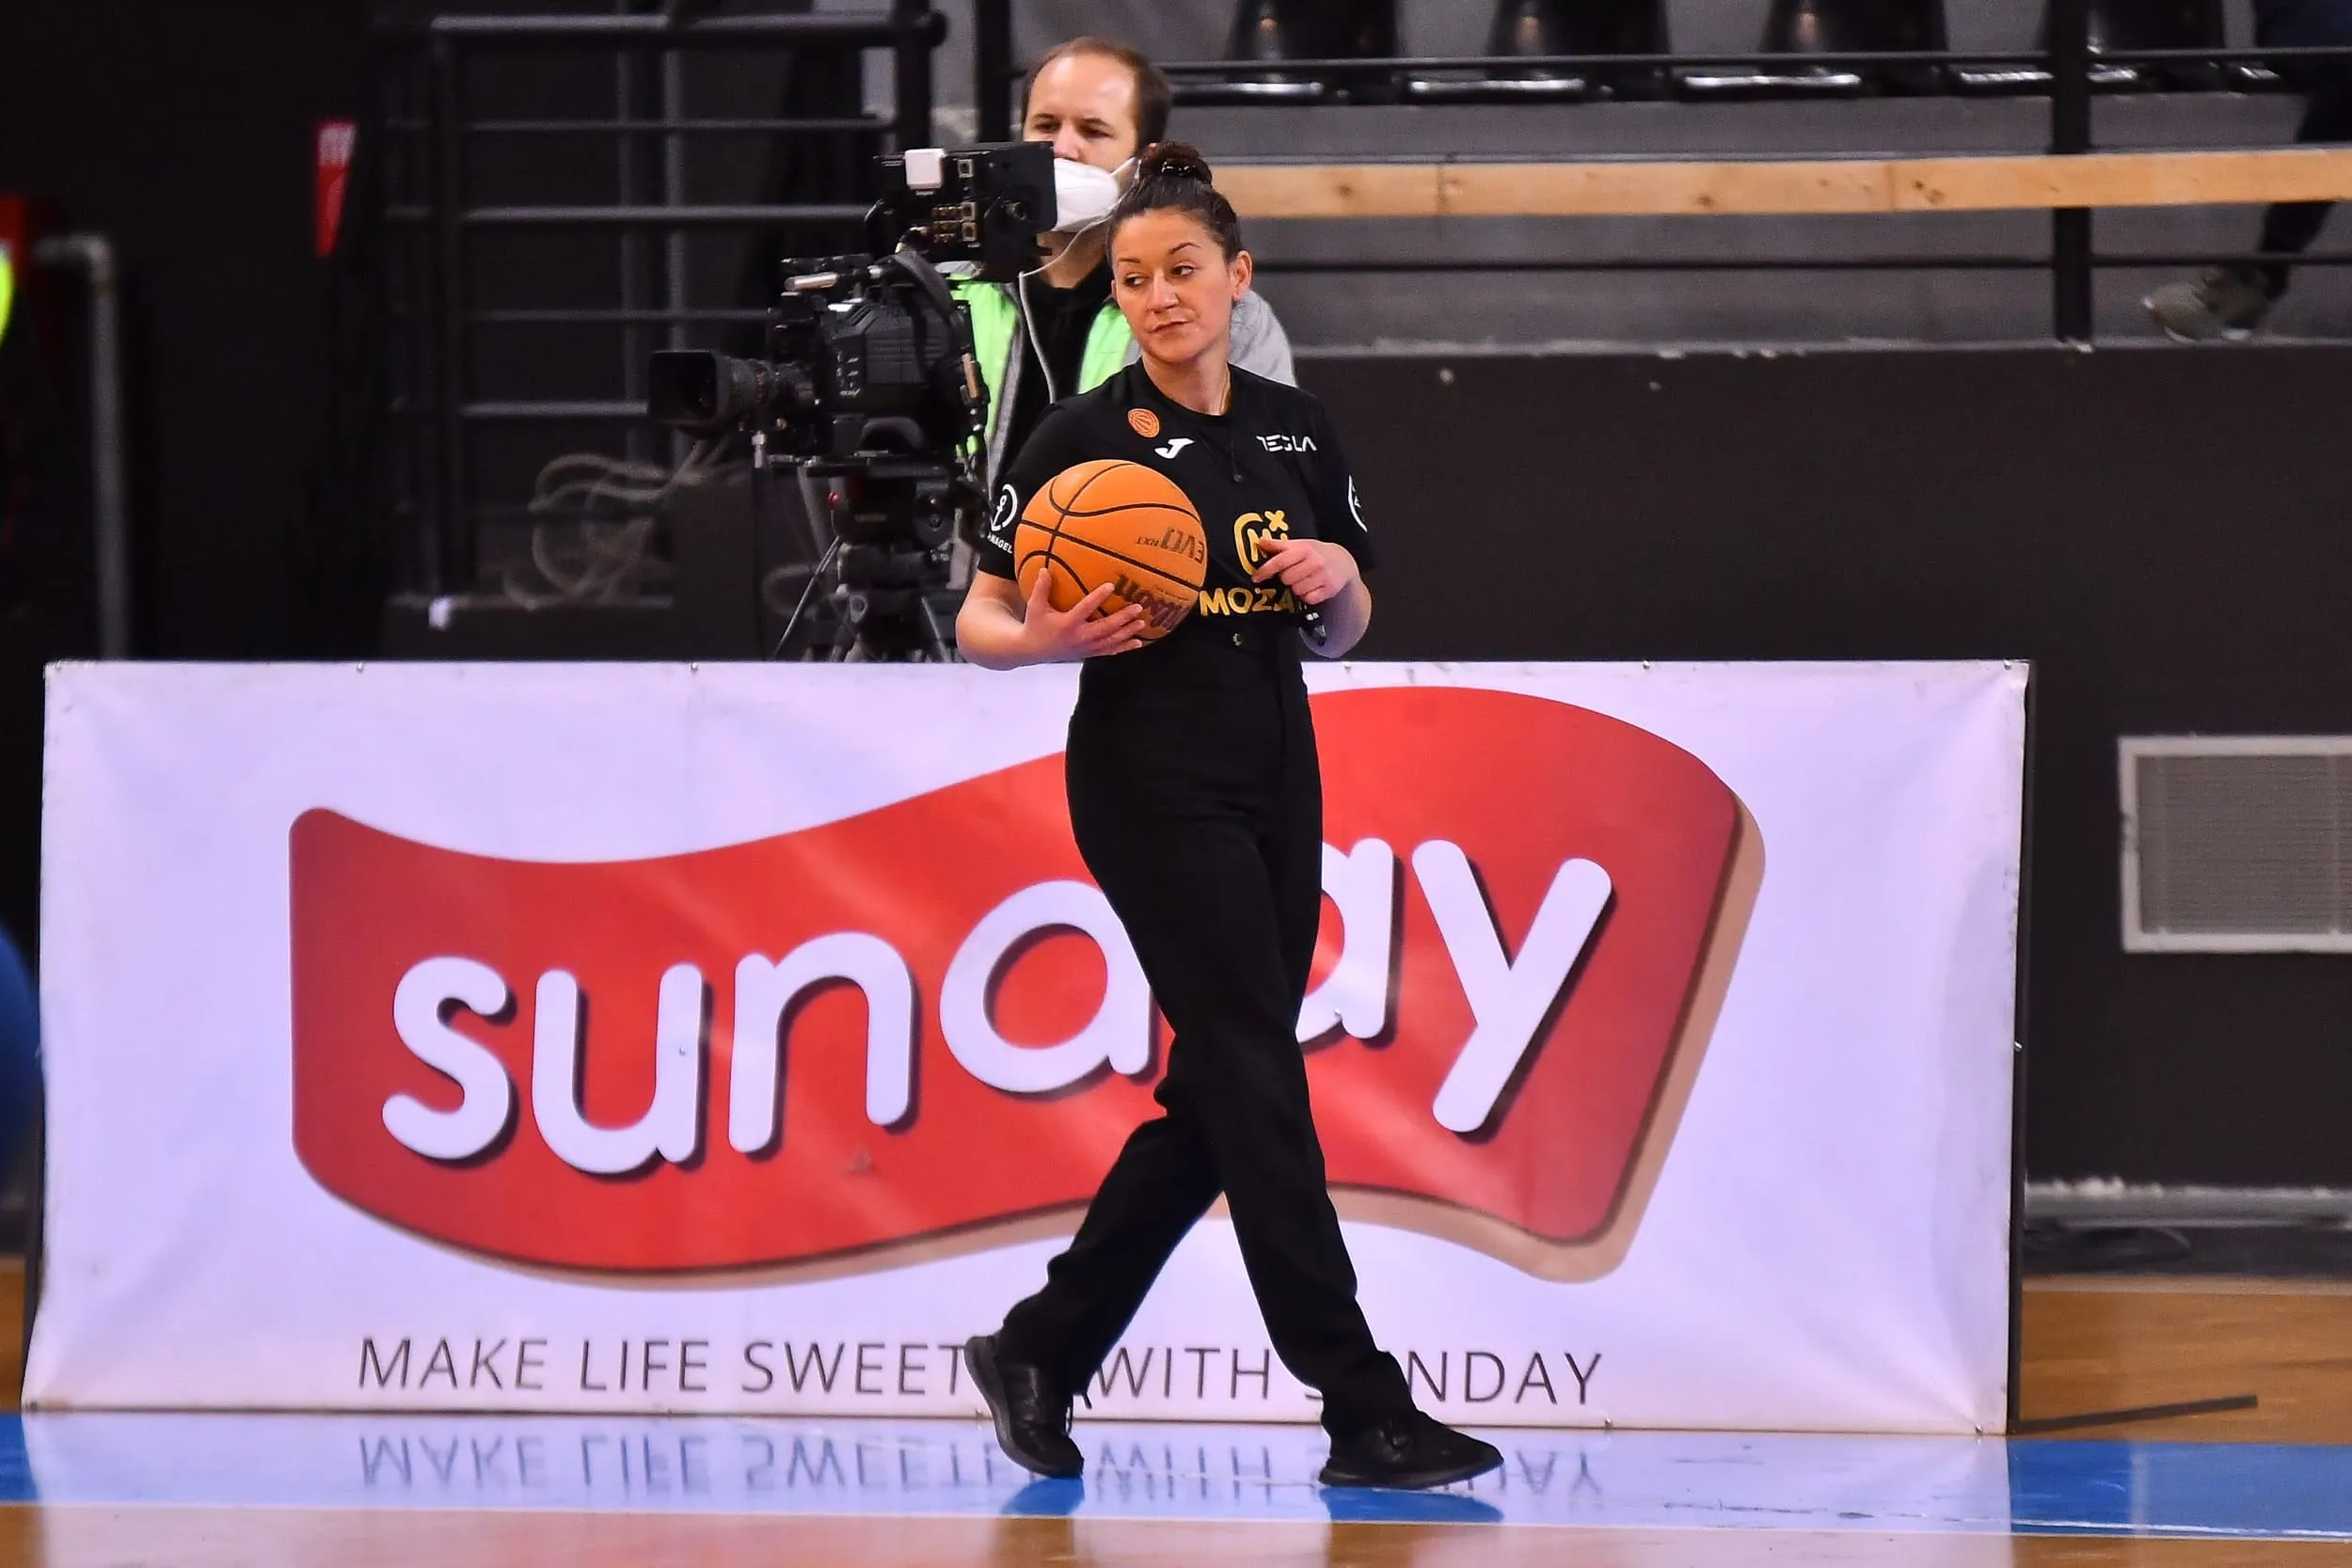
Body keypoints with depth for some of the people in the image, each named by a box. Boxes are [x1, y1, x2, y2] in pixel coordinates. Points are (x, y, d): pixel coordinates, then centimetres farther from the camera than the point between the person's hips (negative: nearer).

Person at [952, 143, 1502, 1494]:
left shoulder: (1296, 429, 10)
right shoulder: (1084, 437, -6)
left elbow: (1343, 634, 17)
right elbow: (979, 622, -3)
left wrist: (1335, 578, -5)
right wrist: (1052, 641, -24)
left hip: (1276, 777, 7)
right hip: (1153, 783, -7)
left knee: (1217, 1100, 8)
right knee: (1258, 1087, -10)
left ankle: (1040, 1353, 20)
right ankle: (1364, 1411, -11)